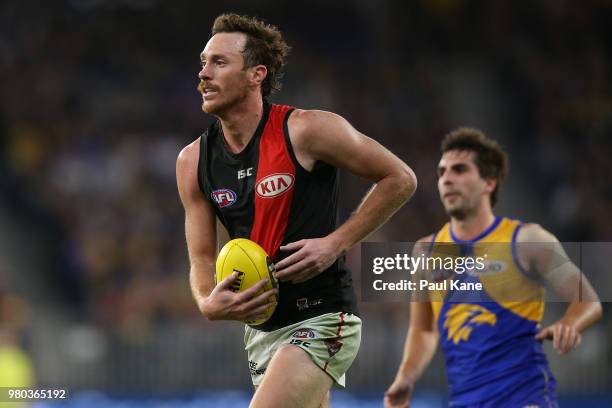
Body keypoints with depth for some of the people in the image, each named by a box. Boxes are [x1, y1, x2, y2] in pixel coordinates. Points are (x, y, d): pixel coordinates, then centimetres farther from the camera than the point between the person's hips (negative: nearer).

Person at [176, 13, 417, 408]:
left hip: (321, 319, -7)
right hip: (261, 327, 7)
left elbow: (400, 179, -6)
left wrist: (336, 242, -14)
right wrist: (208, 303, -16)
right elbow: (202, 257, 7)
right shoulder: (193, 162, 2)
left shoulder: (306, 131, -14)